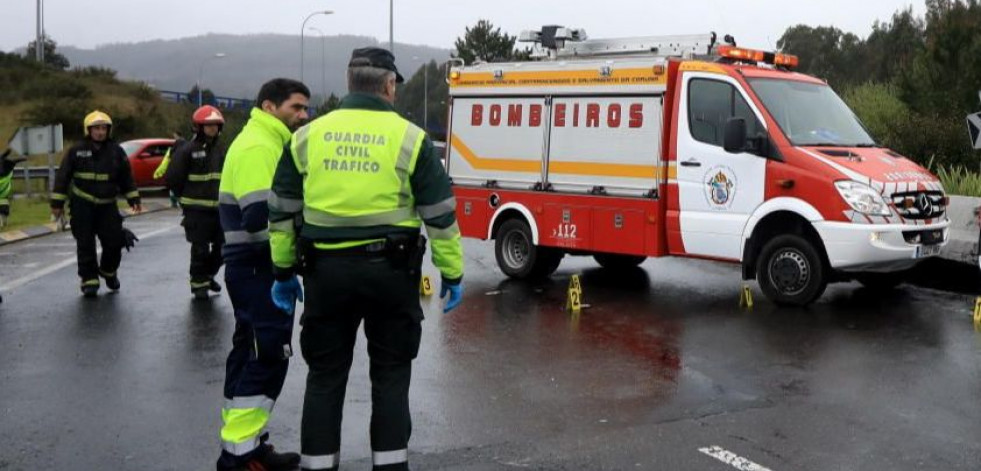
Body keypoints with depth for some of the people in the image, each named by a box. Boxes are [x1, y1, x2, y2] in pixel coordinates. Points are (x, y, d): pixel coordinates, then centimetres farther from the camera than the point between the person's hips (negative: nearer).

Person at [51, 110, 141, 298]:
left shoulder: (116, 151, 2)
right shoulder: (76, 151, -4)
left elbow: (126, 178, 10)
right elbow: (62, 177, 0)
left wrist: (133, 200, 6)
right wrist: (57, 203, -2)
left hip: (107, 205, 2)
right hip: (82, 206, -2)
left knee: (114, 241, 0)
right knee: (86, 245, 0)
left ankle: (108, 271, 26)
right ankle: (89, 280, 9)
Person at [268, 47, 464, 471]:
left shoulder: (308, 137, 5)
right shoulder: (409, 138, -3)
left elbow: (281, 211, 9)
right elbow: (440, 214, -2)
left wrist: (284, 271, 18)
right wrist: (452, 273, 7)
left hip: (326, 270, 2)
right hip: (389, 270, -2)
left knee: (325, 375, 12)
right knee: (390, 374, 10)